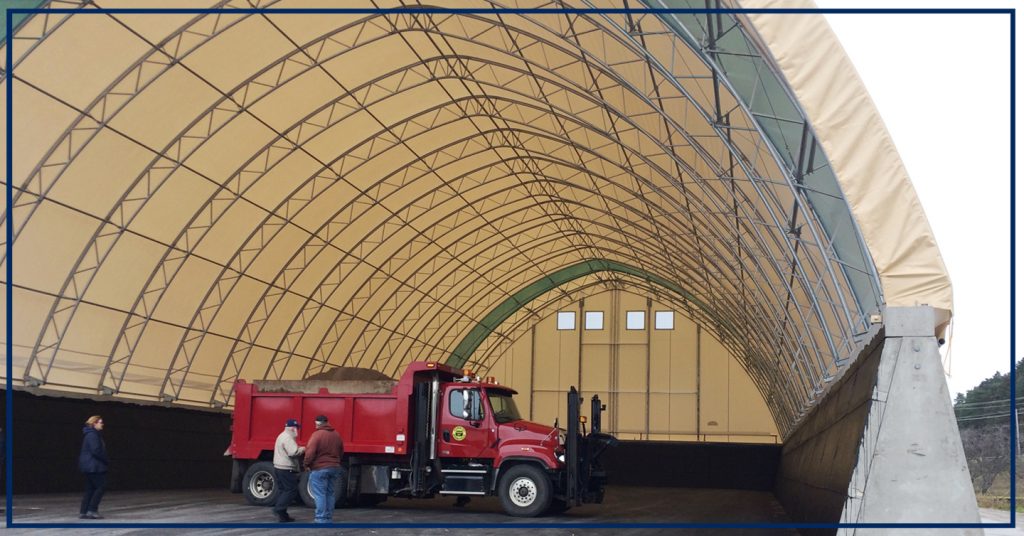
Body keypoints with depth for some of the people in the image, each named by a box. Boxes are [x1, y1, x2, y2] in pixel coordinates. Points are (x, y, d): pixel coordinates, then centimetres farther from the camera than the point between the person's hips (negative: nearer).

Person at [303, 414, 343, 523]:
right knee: (330, 493, 13)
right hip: (334, 468, 7)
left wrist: (306, 464, -4)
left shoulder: (317, 434, -13)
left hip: (319, 468, -7)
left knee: (320, 494, -5)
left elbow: (310, 452, -18)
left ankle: (321, 518, -7)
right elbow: (341, 452, 17)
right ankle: (328, 517, 17)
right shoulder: (336, 435, 11)